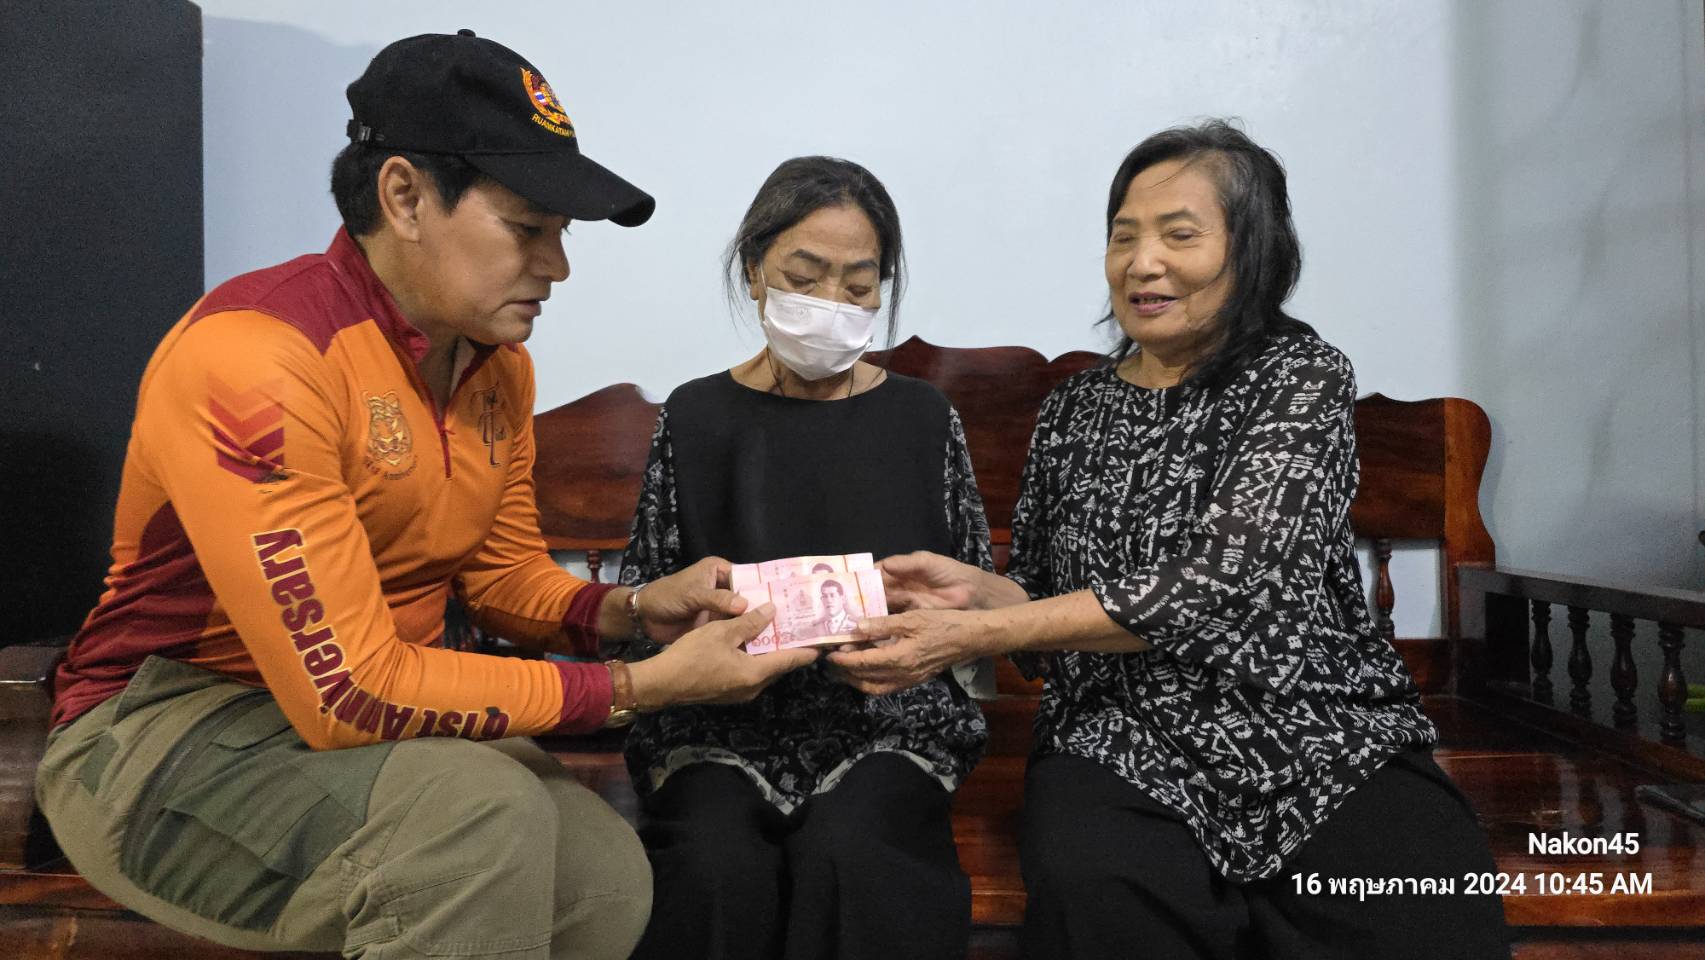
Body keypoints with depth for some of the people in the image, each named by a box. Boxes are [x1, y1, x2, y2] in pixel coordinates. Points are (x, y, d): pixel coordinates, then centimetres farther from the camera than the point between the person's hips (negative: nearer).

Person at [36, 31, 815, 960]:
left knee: (607, 879, -11)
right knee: (478, 810, -31)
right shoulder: (252, 353, -26)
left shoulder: (498, 361, -1)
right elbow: (352, 692, -29)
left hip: (376, 712, 7)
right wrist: (640, 686, -24)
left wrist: (629, 608, -11)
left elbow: (506, 575, 10)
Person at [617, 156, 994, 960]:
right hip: (722, 723, 0)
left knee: (846, 856, -30)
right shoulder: (696, 416, 7)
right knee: (722, 870, -30)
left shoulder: (921, 416, 9)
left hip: (886, 720, 0)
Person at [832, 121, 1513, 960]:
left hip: (1323, 736, -2)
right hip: (1124, 743, 2)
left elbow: (1217, 587, -17)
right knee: (1090, 890, -30)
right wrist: (977, 588, -8)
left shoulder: (1301, 377, -3)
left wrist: (978, 634, -20)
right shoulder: (1072, 410, 10)